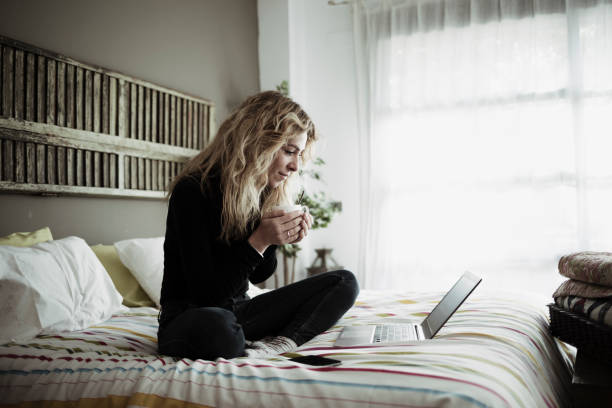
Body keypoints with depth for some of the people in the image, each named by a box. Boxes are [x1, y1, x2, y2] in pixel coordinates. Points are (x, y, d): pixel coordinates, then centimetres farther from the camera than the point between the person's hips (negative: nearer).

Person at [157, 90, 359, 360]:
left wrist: (278, 239, -7)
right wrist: (258, 242, -24)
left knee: (344, 282, -3)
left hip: (238, 311, 8)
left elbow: (257, 275, 12)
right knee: (217, 328, -44)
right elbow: (205, 295, -21)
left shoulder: (263, 193, 3)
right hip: (188, 316, -7)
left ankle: (277, 344, -22)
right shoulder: (193, 192, -19)